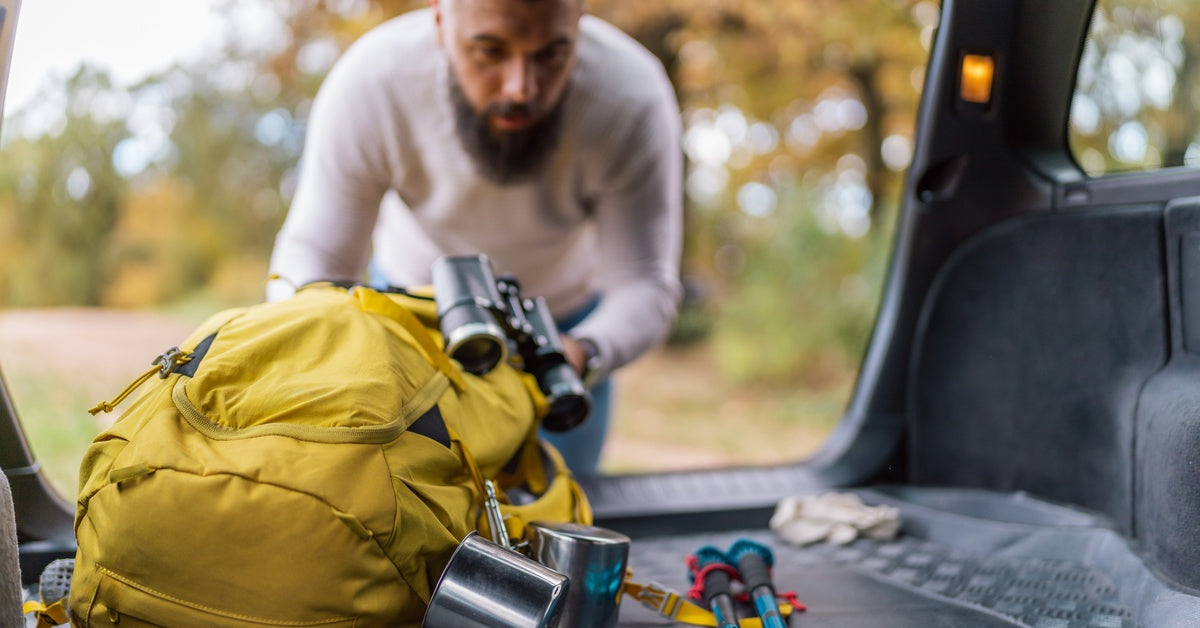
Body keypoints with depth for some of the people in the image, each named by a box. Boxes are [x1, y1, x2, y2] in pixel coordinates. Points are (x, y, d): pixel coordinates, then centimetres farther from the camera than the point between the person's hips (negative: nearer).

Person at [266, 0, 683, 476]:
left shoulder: (633, 99, -34)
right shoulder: (367, 83, -34)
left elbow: (644, 286, -28)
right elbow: (309, 258, -24)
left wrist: (582, 355, -50)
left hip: (565, 318, 0)